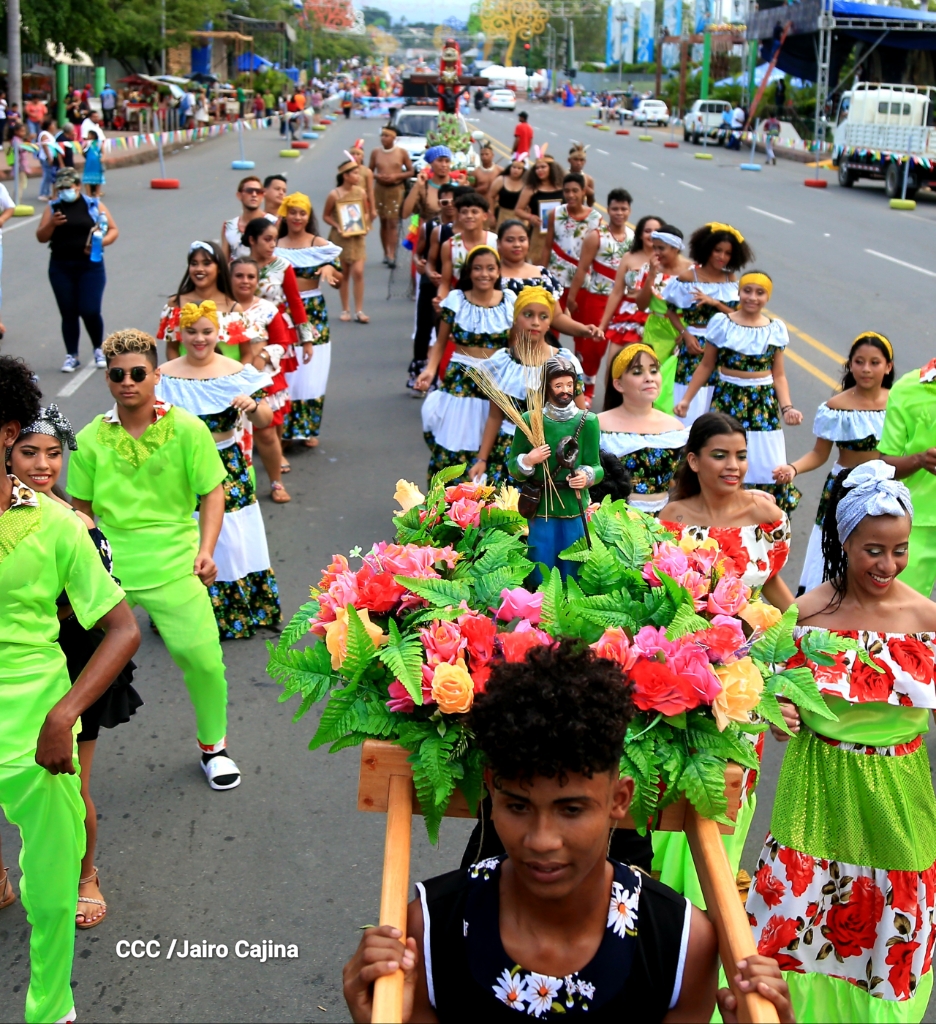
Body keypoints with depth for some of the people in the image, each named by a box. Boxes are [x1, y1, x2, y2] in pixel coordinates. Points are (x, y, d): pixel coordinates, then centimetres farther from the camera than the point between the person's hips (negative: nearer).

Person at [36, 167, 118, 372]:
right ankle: (71, 356, 14)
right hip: (61, 268, 2)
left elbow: (113, 230, 6)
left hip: (90, 266, -2)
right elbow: (41, 237, 6)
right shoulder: (53, 208, 7)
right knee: (68, 313, 4)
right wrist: (51, 224, -14)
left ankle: (99, 350, 17)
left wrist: (100, 242, -13)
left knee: (90, 311, -8)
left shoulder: (94, 205, 4)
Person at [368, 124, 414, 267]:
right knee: (383, 222, 7)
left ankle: (392, 255, -13)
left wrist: (396, 176, -14)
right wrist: (377, 176, -12)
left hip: (396, 188, -3)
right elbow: (370, 171, 11)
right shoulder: (375, 152, 3)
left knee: (393, 222, -10)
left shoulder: (402, 152, -3)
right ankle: (386, 253, 16)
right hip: (379, 188, 3)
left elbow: (411, 172, 2)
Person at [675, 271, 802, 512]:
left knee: (765, 468, 1)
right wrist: (686, 399, 0)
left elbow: (778, 375, 7)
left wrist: (787, 407, -7)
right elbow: (706, 366, 5)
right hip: (727, 400, -1)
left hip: (764, 404, 1)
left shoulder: (776, 329, 3)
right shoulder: (721, 323, -2)